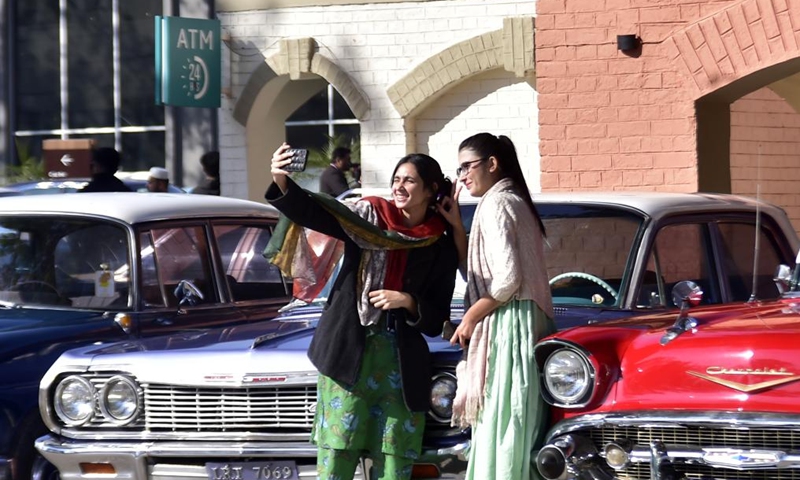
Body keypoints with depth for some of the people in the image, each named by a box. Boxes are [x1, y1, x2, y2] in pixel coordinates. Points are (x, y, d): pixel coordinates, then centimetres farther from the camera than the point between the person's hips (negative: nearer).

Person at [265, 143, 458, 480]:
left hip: (401, 360, 2)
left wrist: (408, 301, -13)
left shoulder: (440, 247, 6)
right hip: (348, 351, -2)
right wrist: (282, 183, -30)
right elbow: (312, 212, -12)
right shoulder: (368, 216, 3)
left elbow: (436, 319, 6)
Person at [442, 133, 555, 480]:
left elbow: (506, 280, -19)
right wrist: (456, 226, 11)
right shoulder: (513, 202, 19)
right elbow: (476, 274, 16)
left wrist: (470, 319, -8)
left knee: (501, 427, -10)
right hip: (526, 325, 10)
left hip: (508, 328, -10)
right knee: (519, 431, 8)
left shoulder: (497, 204, -10)